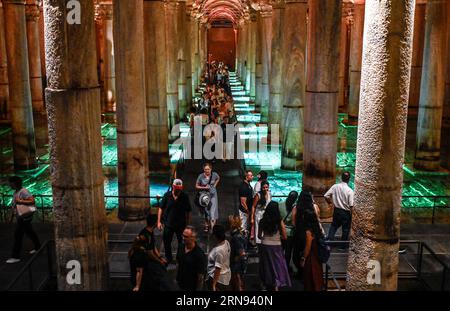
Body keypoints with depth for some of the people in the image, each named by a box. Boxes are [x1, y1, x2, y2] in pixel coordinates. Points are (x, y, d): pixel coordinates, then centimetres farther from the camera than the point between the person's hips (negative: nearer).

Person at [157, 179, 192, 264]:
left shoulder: (185, 197, -8)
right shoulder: (167, 195, -7)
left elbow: (188, 212, -2)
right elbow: (161, 208, 0)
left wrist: (188, 224, -2)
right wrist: (159, 221, -3)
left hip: (181, 224, -1)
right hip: (168, 224, 1)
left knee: (182, 242, 8)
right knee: (167, 242, 12)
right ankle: (168, 259, 32)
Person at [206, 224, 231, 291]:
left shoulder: (218, 251, -31)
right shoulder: (226, 243, -7)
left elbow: (218, 269, -27)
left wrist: (213, 284, -20)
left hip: (218, 279, -9)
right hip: (226, 276, 9)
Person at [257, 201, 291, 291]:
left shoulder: (262, 221, -5)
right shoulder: (279, 221, -10)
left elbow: (259, 236, 5)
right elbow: (285, 237, -6)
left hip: (265, 246, 3)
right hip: (276, 247, -2)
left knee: (267, 267, 18)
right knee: (277, 267, 7)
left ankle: (268, 286, 30)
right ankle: (276, 286, -6)